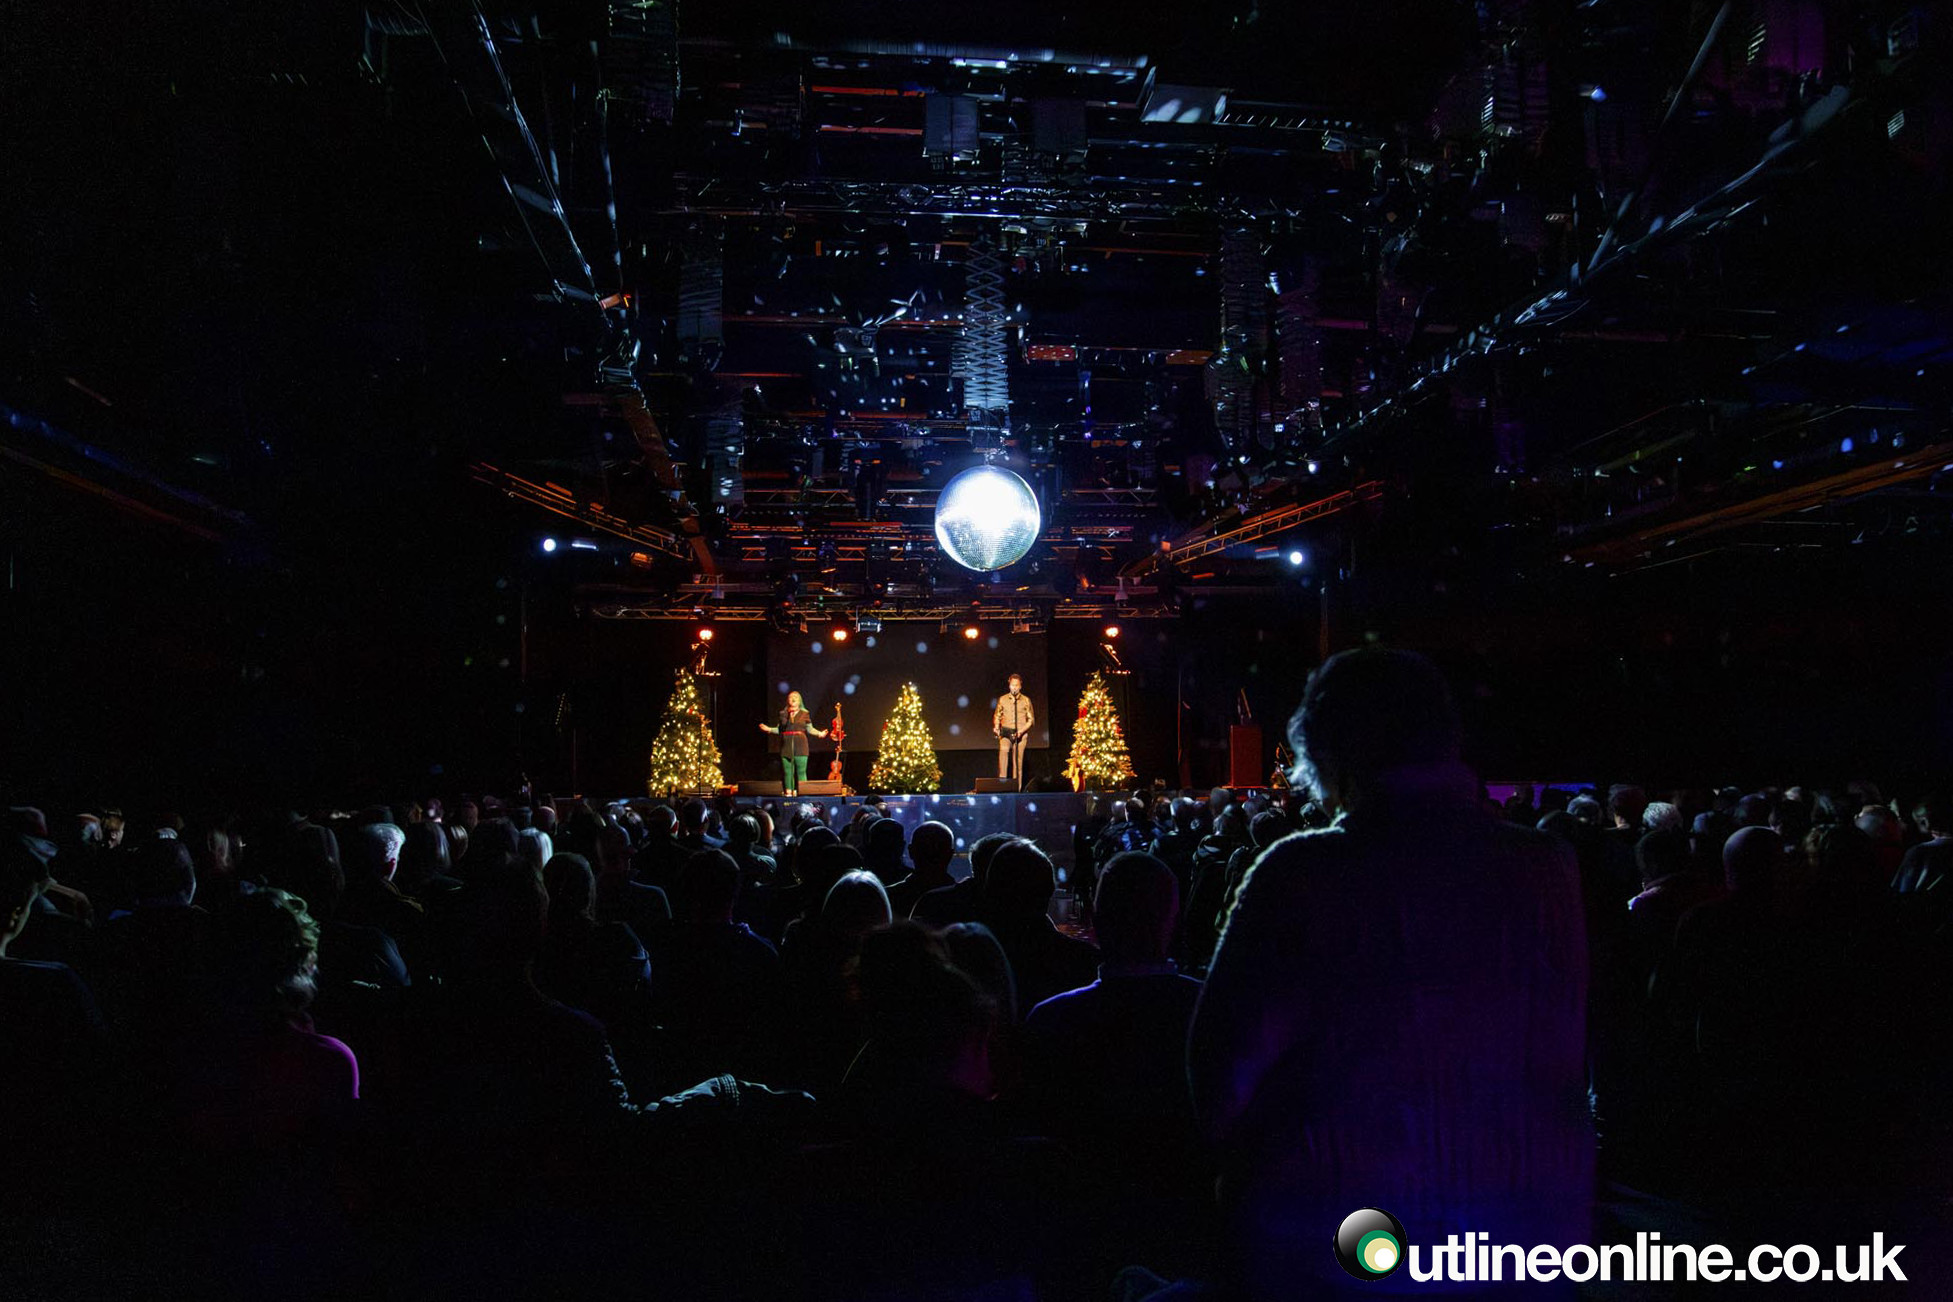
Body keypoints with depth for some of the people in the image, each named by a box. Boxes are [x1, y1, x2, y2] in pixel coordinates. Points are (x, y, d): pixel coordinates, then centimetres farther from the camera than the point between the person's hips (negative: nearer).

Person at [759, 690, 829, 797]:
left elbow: (810, 729, 8)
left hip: (800, 745, -1)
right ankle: (789, 793, 6)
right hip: (786, 745, 2)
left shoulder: (804, 714, 8)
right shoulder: (783, 714, 12)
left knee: (801, 771, -5)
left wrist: (819, 733, -7)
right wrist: (769, 729, 2)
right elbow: (779, 729, 15)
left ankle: (801, 793, -2)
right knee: (787, 771, 1)